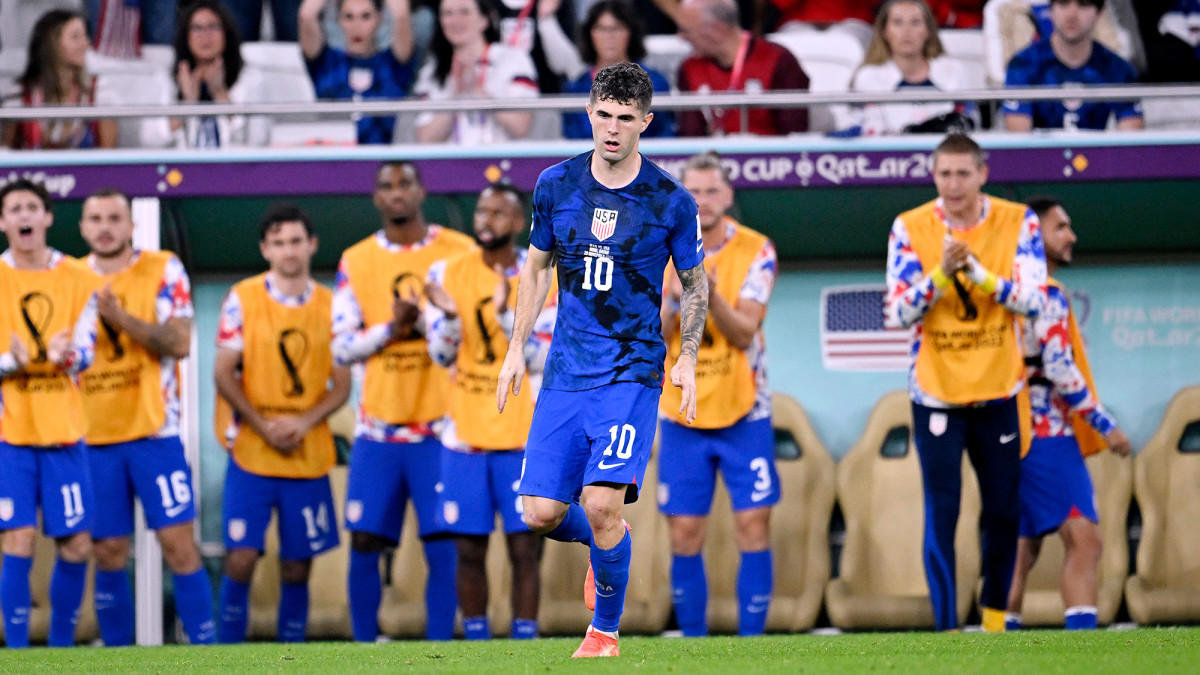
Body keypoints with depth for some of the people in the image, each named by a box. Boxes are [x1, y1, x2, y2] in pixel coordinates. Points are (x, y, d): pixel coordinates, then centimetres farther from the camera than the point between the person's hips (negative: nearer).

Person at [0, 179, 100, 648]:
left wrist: (66, 355, -24)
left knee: (77, 546, 2)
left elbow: (85, 351, -1)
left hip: (64, 431, 3)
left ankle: (61, 650, 17)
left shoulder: (79, 279, 6)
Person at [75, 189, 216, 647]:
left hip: (153, 432, -3)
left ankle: (204, 648, -4)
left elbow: (179, 342, -11)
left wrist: (121, 318, -22)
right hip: (92, 436, 3)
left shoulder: (163, 270, 0)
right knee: (108, 555, 2)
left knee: (180, 545, -8)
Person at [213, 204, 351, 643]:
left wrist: (305, 422, -12)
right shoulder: (242, 299, 1)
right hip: (251, 454, -2)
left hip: (310, 455, 2)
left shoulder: (330, 306, 6)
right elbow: (224, 376, 0)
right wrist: (264, 427, -12)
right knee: (240, 558, -9)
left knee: (297, 566, 4)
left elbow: (341, 385, 6)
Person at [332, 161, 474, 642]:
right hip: (378, 428, 2)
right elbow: (341, 348, 5)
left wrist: (425, 320, -14)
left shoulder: (459, 253, 2)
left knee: (443, 546, -7)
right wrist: (390, 329, -11)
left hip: (441, 424, -2)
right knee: (364, 544, 0)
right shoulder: (355, 262, 8)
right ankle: (364, 649, 9)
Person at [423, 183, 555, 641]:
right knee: (469, 549, 3)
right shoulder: (448, 273, 3)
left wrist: (505, 313, -23)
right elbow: (442, 354, 1)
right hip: (465, 433, 1)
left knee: (525, 548, -4)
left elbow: (539, 360, -9)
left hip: (524, 437, -1)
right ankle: (476, 645, 10)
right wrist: (449, 315, -19)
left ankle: (524, 642, 1)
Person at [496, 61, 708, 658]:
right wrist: (516, 350, 12)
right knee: (540, 513, -2)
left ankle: (606, 631, 3)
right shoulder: (556, 185, 3)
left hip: (632, 372, -3)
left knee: (601, 504, -18)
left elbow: (694, 283, 9)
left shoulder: (671, 201, -4)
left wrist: (687, 361, 0)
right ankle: (605, 543, 33)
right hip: (566, 372, 3)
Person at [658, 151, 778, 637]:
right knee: (685, 533, 0)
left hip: (743, 413, -1)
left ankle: (751, 639, -2)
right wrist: (673, 299, -23)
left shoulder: (754, 251, -5)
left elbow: (744, 332, -14)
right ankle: (692, 640, 8)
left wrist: (711, 293, -30)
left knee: (753, 524, -6)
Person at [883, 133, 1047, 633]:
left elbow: (1033, 300, -11)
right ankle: (947, 631, -5)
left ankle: (995, 619, 26)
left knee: (1004, 512, 7)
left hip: (999, 393, 2)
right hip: (935, 394, -2)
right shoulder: (911, 228, -6)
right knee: (941, 515, -8)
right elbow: (897, 313, -9)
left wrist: (977, 271, -25)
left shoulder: (1017, 223, -4)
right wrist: (942, 272, -24)